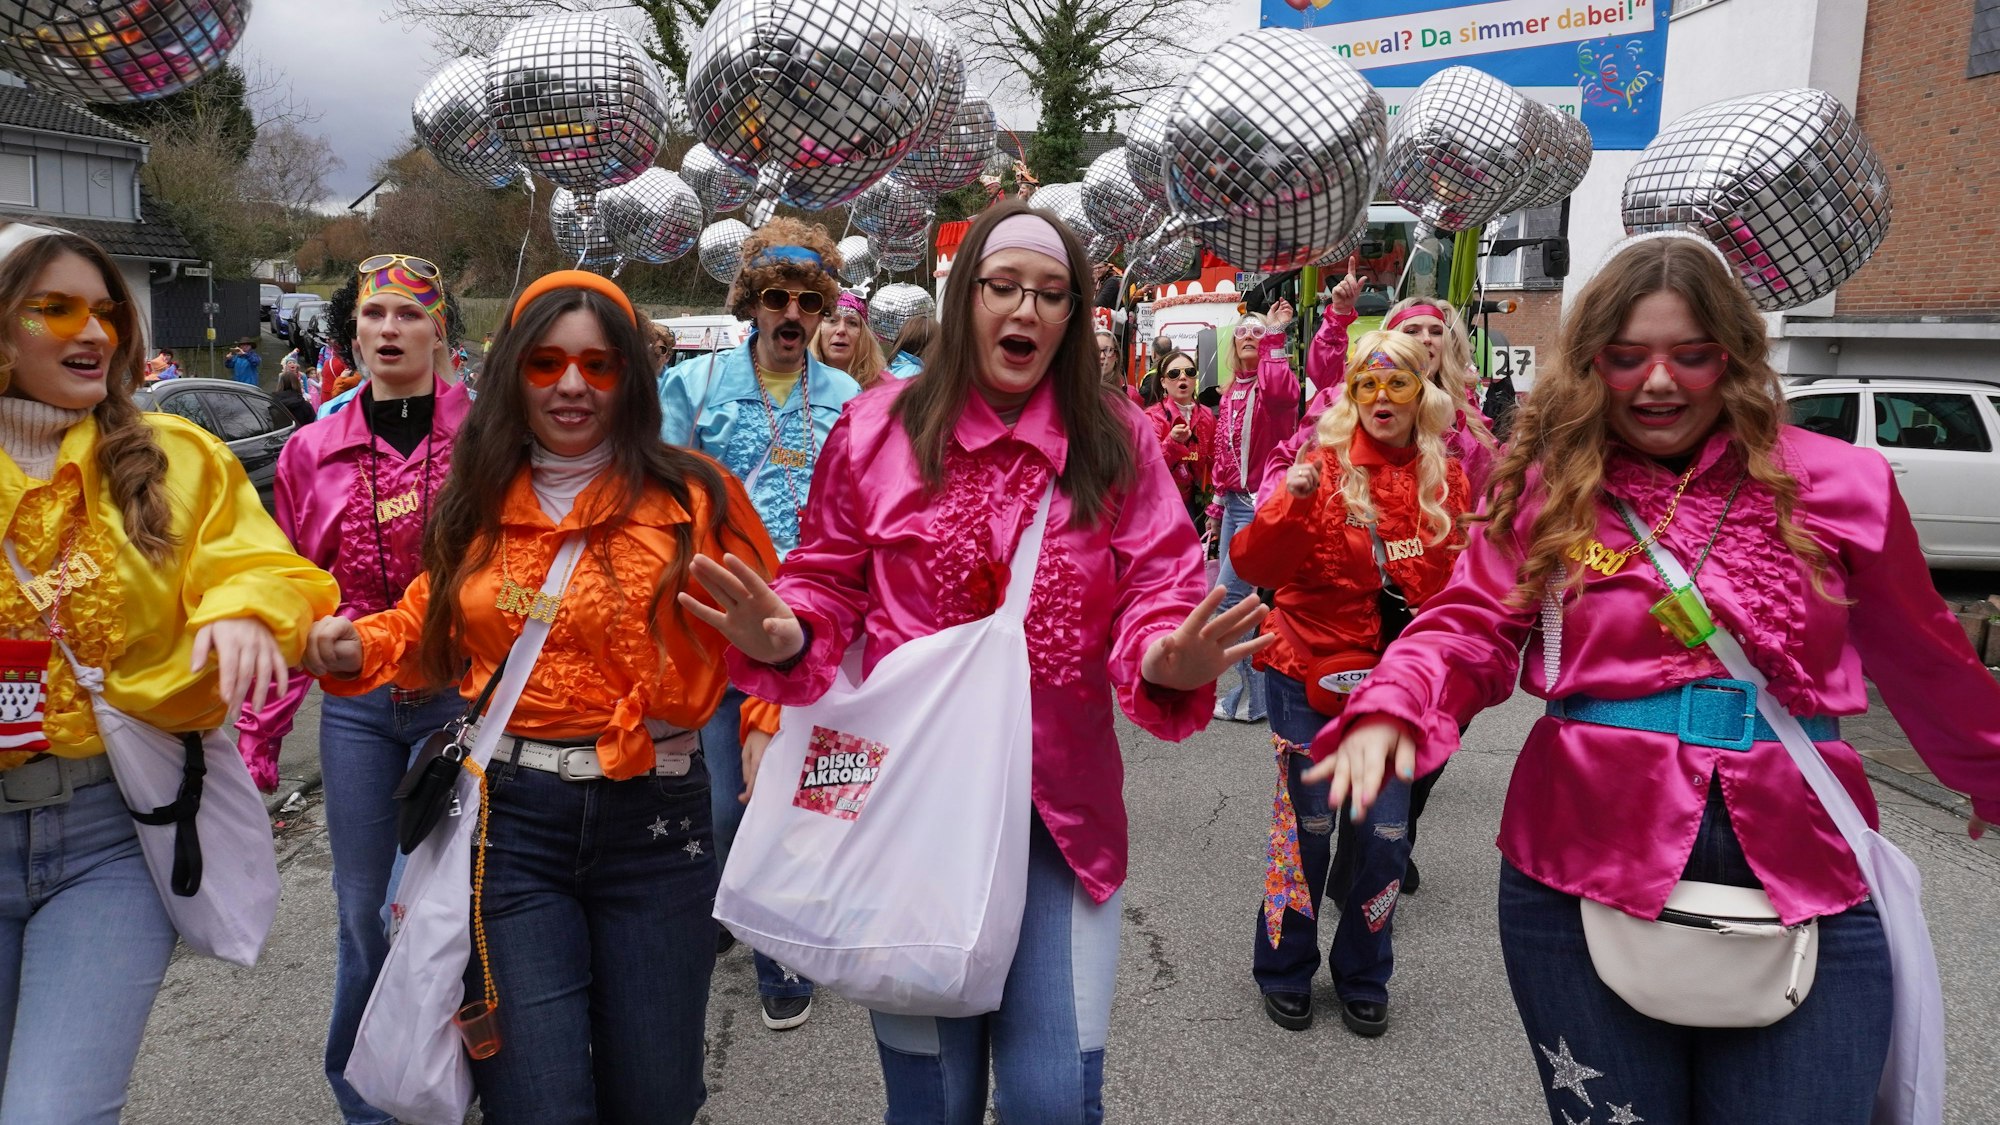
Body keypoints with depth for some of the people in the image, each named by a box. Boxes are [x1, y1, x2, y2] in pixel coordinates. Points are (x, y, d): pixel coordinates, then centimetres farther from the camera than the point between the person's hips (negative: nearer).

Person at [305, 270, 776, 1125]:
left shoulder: (694, 495, -5)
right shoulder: (474, 502, 6)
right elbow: (431, 631, 18)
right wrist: (358, 651, -1)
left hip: (653, 817, -1)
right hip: (509, 816, 1)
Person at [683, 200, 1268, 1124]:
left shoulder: (1116, 440, 2)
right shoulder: (879, 429, 0)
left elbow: (1156, 590, -3)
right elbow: (830, 586, 5)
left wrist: (1169, 657, -25)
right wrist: (783, 639, -16)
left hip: (1062, 806, 1)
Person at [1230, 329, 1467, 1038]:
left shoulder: (1445, 480, 3)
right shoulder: (1324, 464, -8)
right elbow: (1253, 566, -18)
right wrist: (1291, 502, -34)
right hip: (1311, 673, -3)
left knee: (1384, 834, 8)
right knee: (1309, 825, 6)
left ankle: (1364, 981, 29)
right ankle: (1284, 973, 26)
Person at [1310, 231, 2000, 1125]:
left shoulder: (1836, 484, 1)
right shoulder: (1546, 486, 1)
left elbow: (1921, 657, 14)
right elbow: (1472, 627, -5)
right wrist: (1390, 710, -26)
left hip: (1802, 886, 1)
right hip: (1582, 871, 0)